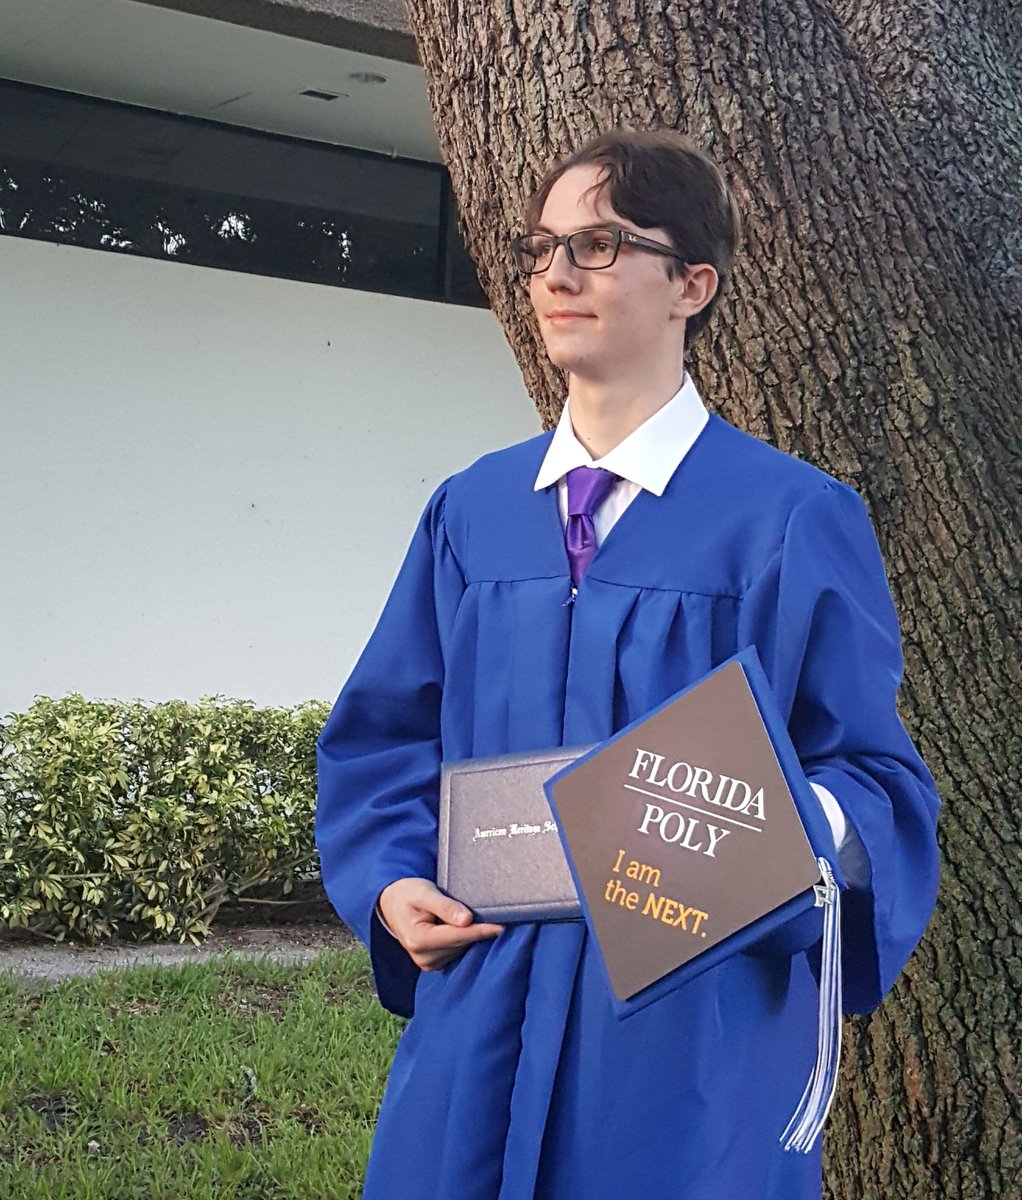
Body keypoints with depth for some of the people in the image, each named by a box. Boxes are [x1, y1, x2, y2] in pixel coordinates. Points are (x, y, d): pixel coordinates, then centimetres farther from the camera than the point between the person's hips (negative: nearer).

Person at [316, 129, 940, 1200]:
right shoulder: (470, 510, 9)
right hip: (477, 1016, 4)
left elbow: (873, 768, -4)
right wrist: (390, 882, -4)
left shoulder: (793, 520, -5)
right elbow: (383, 734, 13)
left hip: (698, 1023, -3)